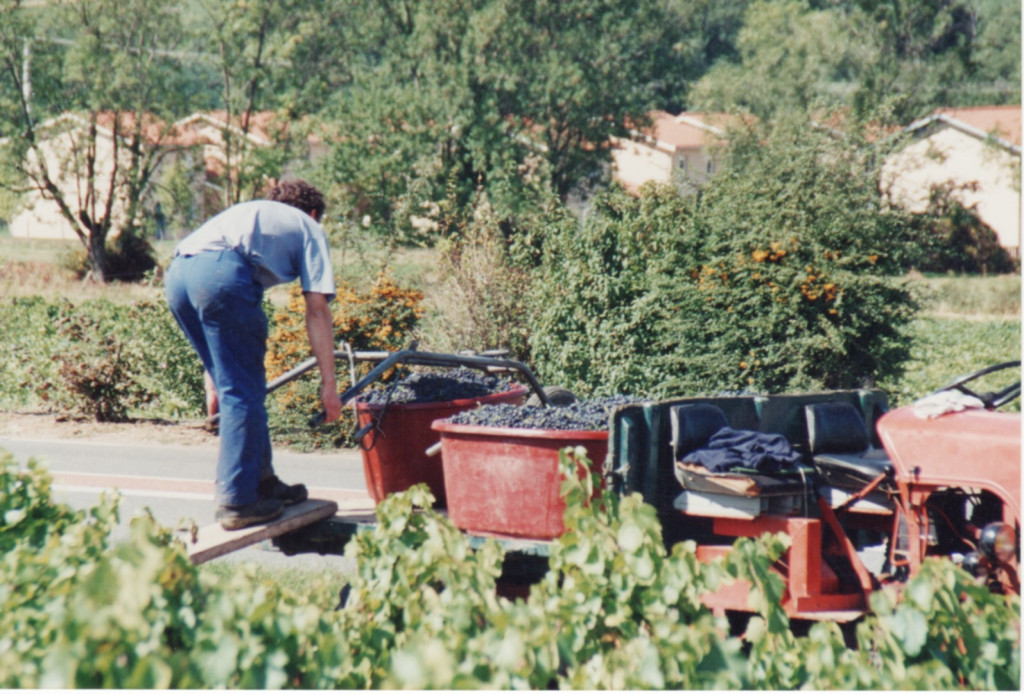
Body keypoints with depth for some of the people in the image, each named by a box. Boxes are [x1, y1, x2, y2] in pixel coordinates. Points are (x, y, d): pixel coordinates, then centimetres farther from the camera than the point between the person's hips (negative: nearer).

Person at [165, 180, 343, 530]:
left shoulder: (251, 212, 40)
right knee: (243, 392, 2)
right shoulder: (308, 228, 24)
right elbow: (317, 309, 11)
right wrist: (328, 383, 11)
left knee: (237, 386, 18)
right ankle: (236, 502, 2)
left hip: (178, 271, 7)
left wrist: (215, 377, 43)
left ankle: (261, 482, 25)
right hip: (223, 273, -7)